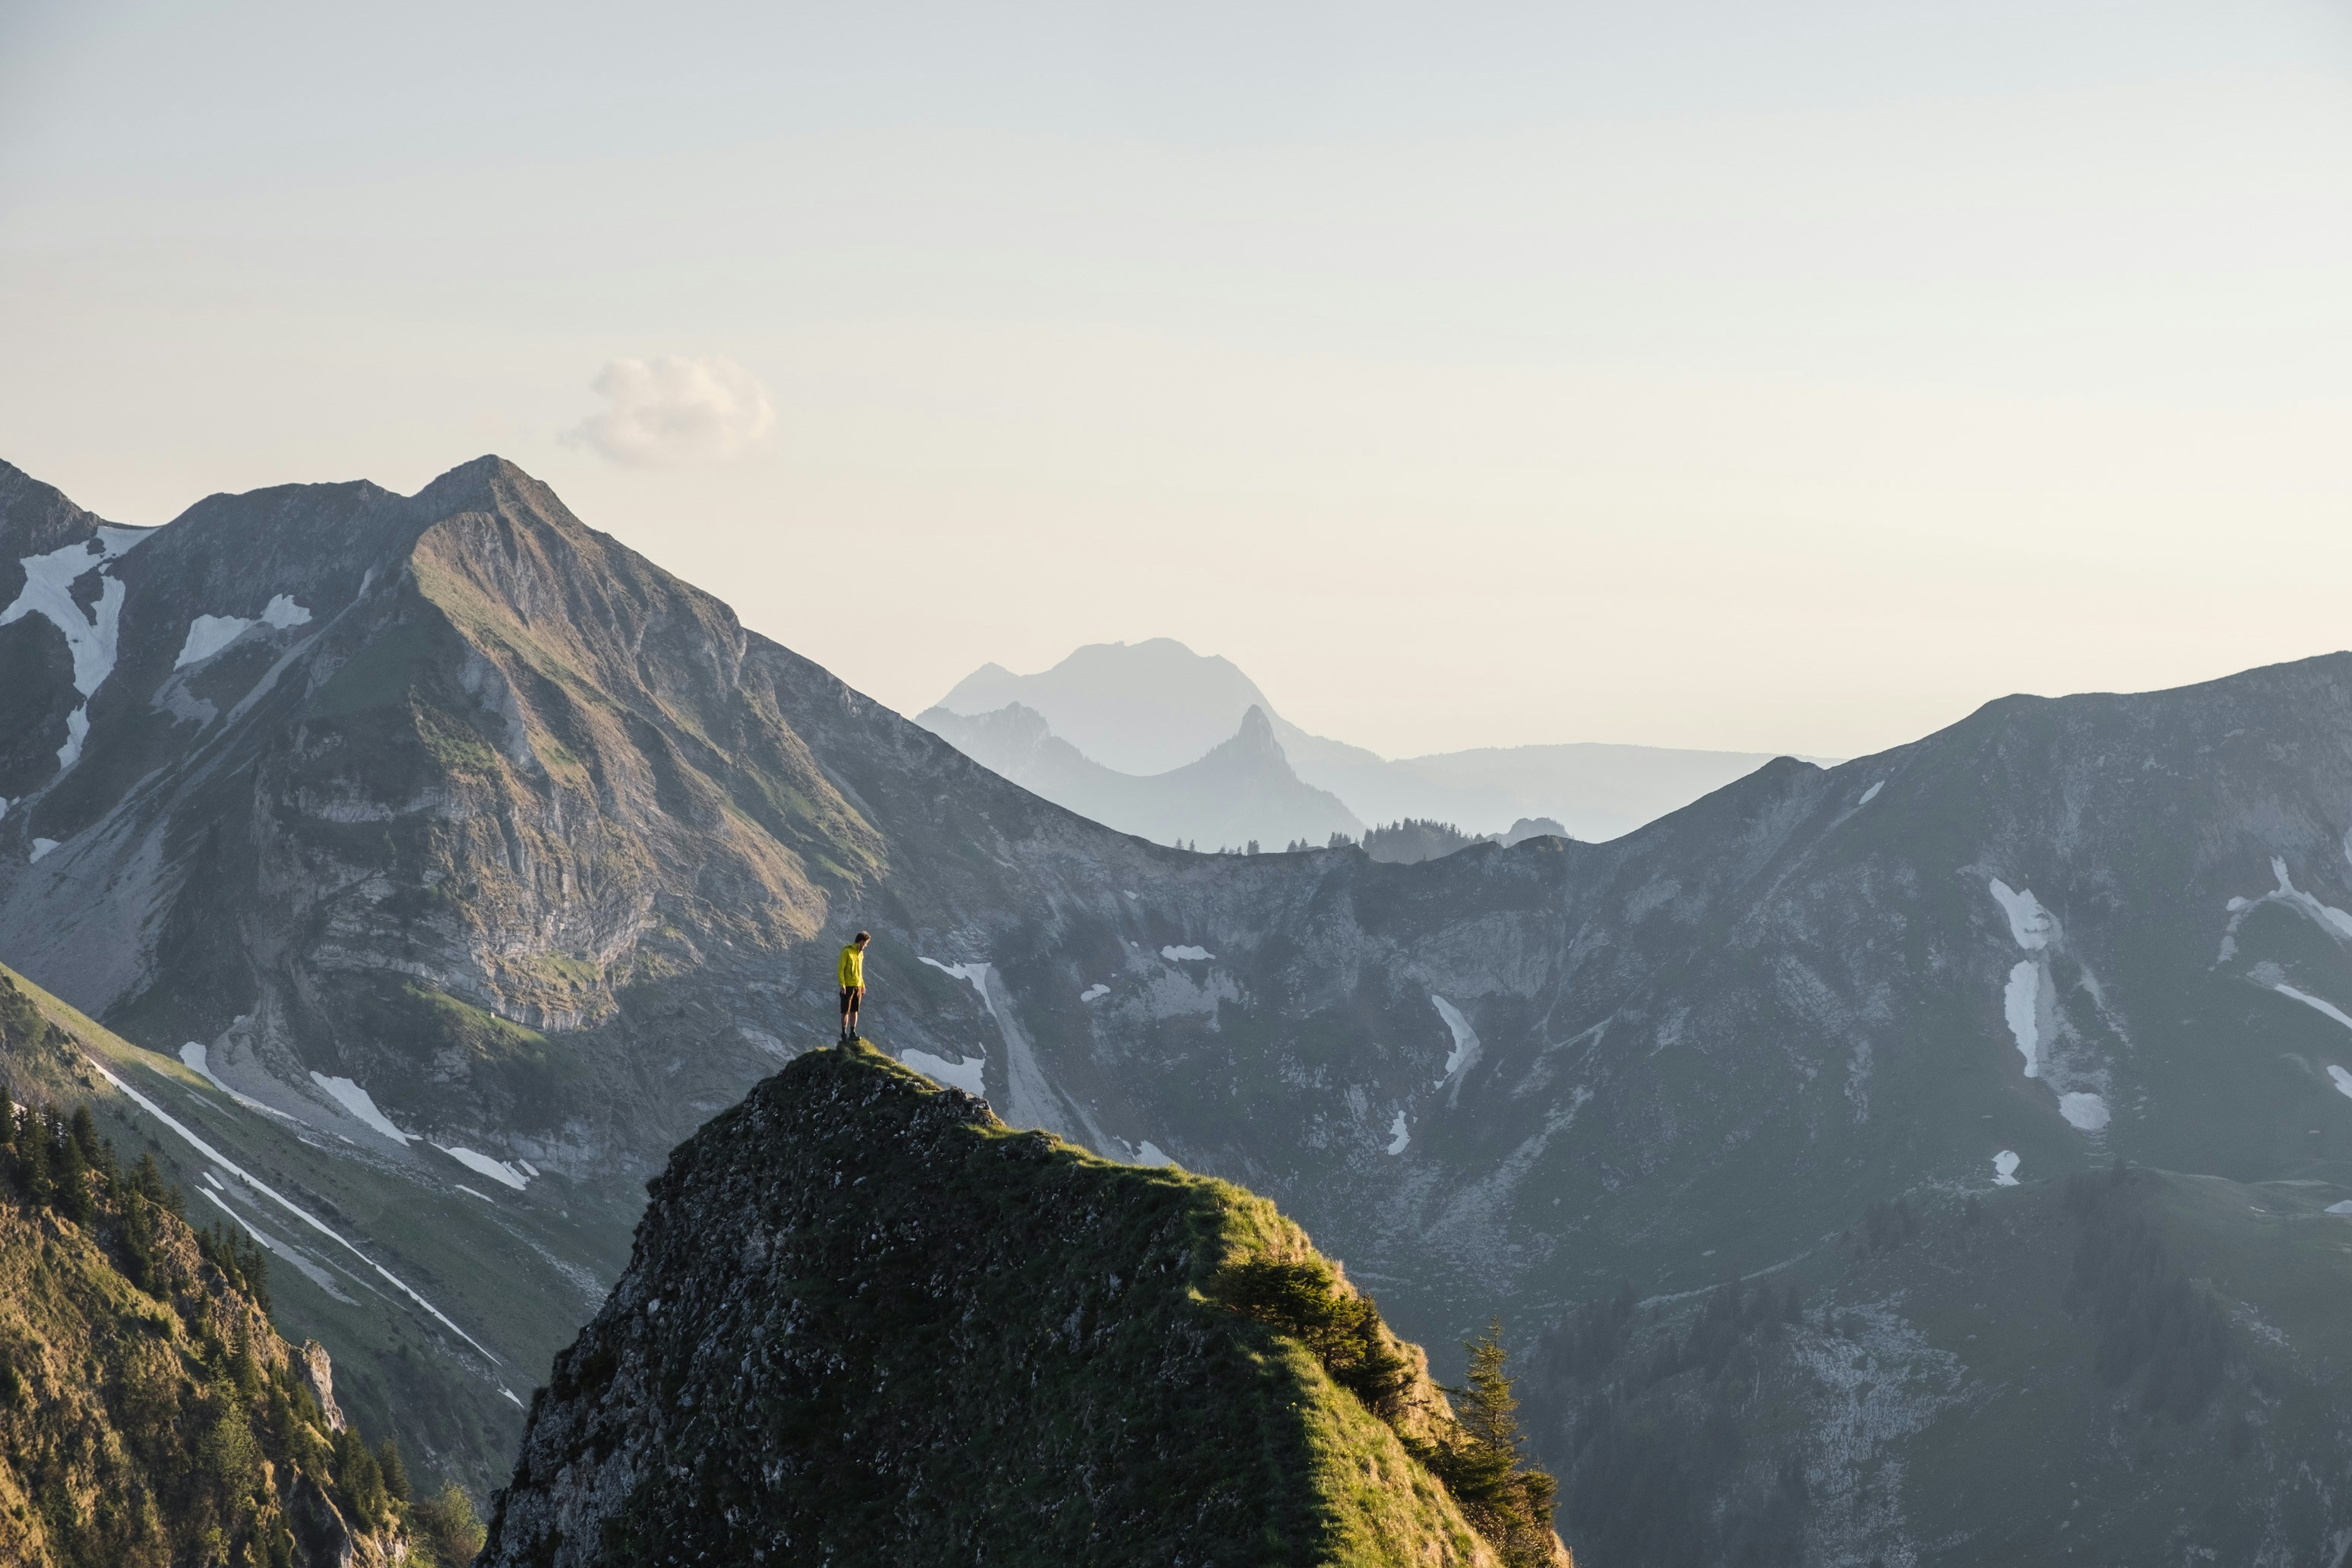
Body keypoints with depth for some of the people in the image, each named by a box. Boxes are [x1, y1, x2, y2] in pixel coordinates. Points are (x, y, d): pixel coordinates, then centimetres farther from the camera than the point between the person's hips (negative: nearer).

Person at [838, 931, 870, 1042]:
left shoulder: (860, 953, 13)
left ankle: (852, 1033, 12)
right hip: (848, 987, -7)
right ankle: (844, 1034, 2)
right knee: (845, 1011, -2)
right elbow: (840, 969, -13)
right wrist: (842, 985, -19)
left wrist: (863, 985, 15)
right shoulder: (847, 952, -11)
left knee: (854, 1011, 8)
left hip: (858, 986, 7)